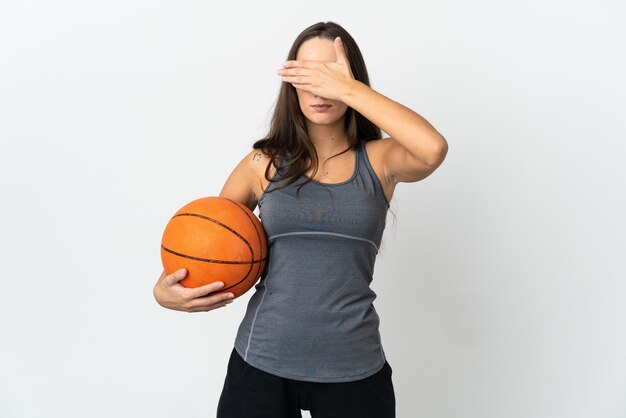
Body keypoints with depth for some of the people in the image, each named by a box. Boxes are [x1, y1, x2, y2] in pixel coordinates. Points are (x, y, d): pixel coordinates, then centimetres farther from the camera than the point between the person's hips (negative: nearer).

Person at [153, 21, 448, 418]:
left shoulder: (378, 160, -1)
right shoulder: (264, 163, 0)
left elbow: (434, 149, -23)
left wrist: (349, 89, -19)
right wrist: (166, 289, -12)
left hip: (354, 369, 0)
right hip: (261, 363, 1)